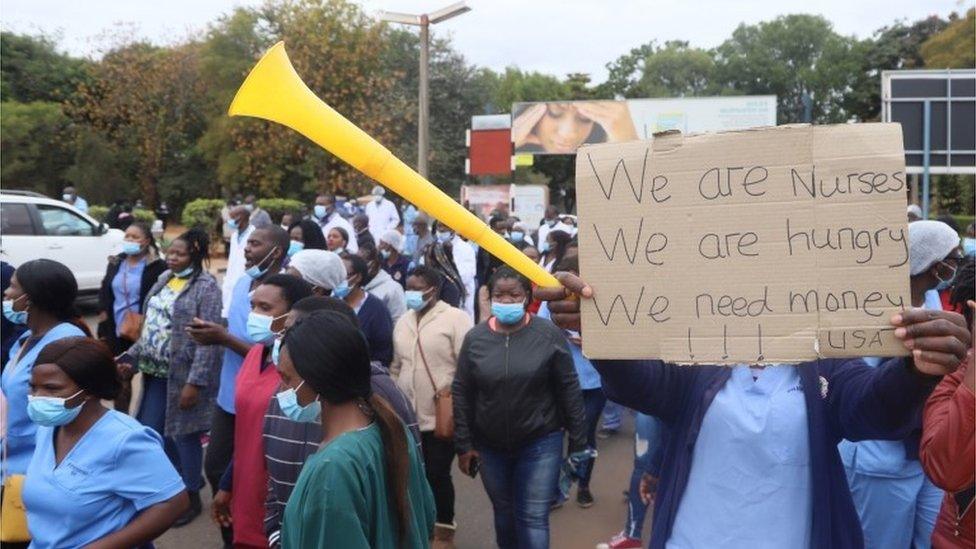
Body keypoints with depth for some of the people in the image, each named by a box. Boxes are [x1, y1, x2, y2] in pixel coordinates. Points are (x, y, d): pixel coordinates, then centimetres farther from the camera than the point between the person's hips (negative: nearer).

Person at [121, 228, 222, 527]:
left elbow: (208, 339, -18)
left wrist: (195, 381, -22)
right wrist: (133, 357, 9)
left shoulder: (206, 286, -14)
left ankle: (192, 496, 20)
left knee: (183, 433, 3)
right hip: (155, 370, 7)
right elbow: (150, 324, 16)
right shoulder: (165, 278, 10)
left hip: (182, 374, -7)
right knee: (150, 430, 12)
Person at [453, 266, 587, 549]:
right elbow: (462, 394, 1)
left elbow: (569, 391, -5)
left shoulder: (549, 335, -10)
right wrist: (463, 444, 0)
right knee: (504, 512, 17)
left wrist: (578, 442, -4)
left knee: (533, 517, -2)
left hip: (540, 442, -2)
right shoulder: (475, 338, -4)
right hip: (490, 445, 3)